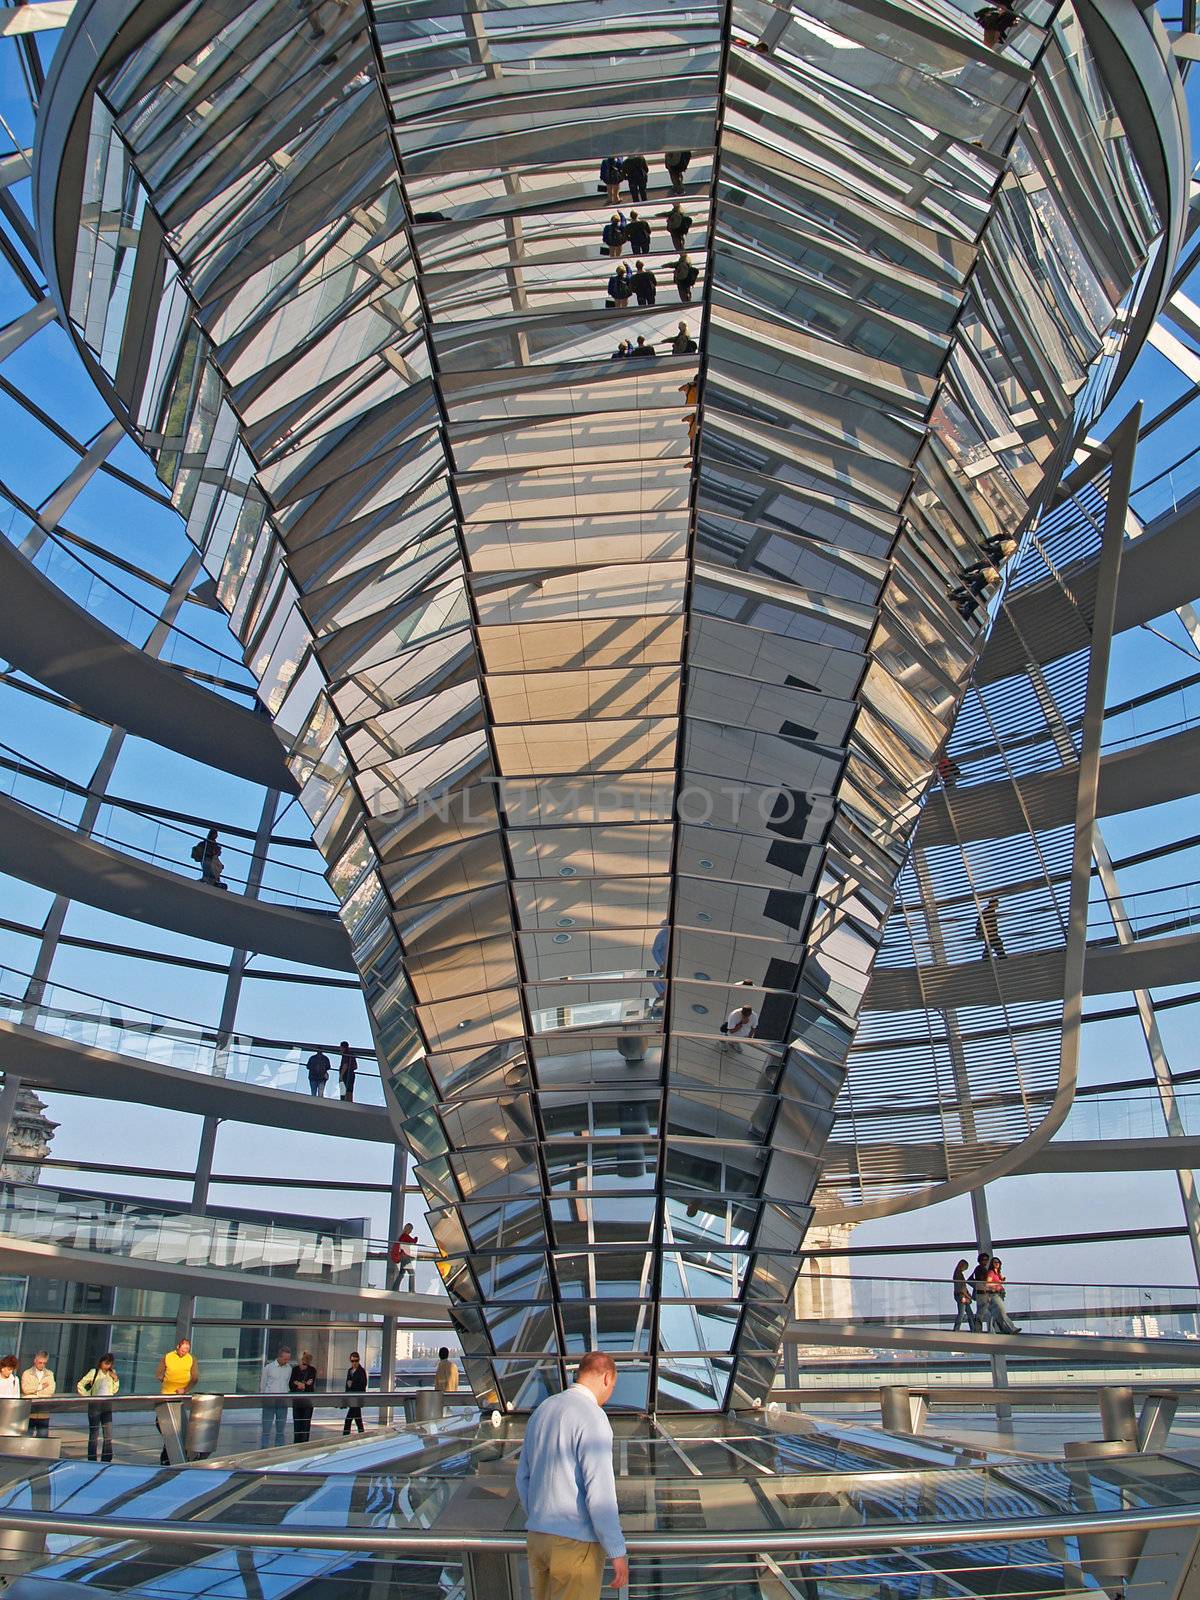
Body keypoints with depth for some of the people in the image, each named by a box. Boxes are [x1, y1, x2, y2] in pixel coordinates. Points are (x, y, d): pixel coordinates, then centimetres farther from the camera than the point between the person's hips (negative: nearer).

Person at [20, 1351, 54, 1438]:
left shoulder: (50, 1374, 12)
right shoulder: (26, 1373, 7)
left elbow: (51, 1390, -1)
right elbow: (25, 1389, -9)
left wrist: (34, 1390, -7)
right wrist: (41, 1386, -6)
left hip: (44, 1413, 2)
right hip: (30, 1412, -2)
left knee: (43, 1436, 1)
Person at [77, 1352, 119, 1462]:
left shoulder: (111, 1373, 9)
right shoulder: (94, 1372, -4)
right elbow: (80, 1385, -3)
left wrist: (116, 1380, 0)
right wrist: (88, 1396, -8)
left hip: (107, 1406, 4)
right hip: (95, 1405, -4)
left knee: (108, 1435, 3)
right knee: (94, 1435, 1)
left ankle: (106, 1460, 11)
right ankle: (92, 1460, 11)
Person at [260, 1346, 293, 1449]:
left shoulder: (289, 1368, 6)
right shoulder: (268, 1367, -3)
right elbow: (262, 1385, 5)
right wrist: (262, 1399, 10)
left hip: (282, 1402, 3)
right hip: (269, 1401, -3)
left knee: (281, 1429, 6)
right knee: (266, 1429, -3)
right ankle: (263, 1450, 2)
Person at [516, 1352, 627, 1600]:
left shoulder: (542, 1411, 8)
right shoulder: (593, 1417, -18)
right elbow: (599, 1492, -21)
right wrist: (617, 1552, -14)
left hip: (537, 1535, 8)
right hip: (576, 1542, -8)